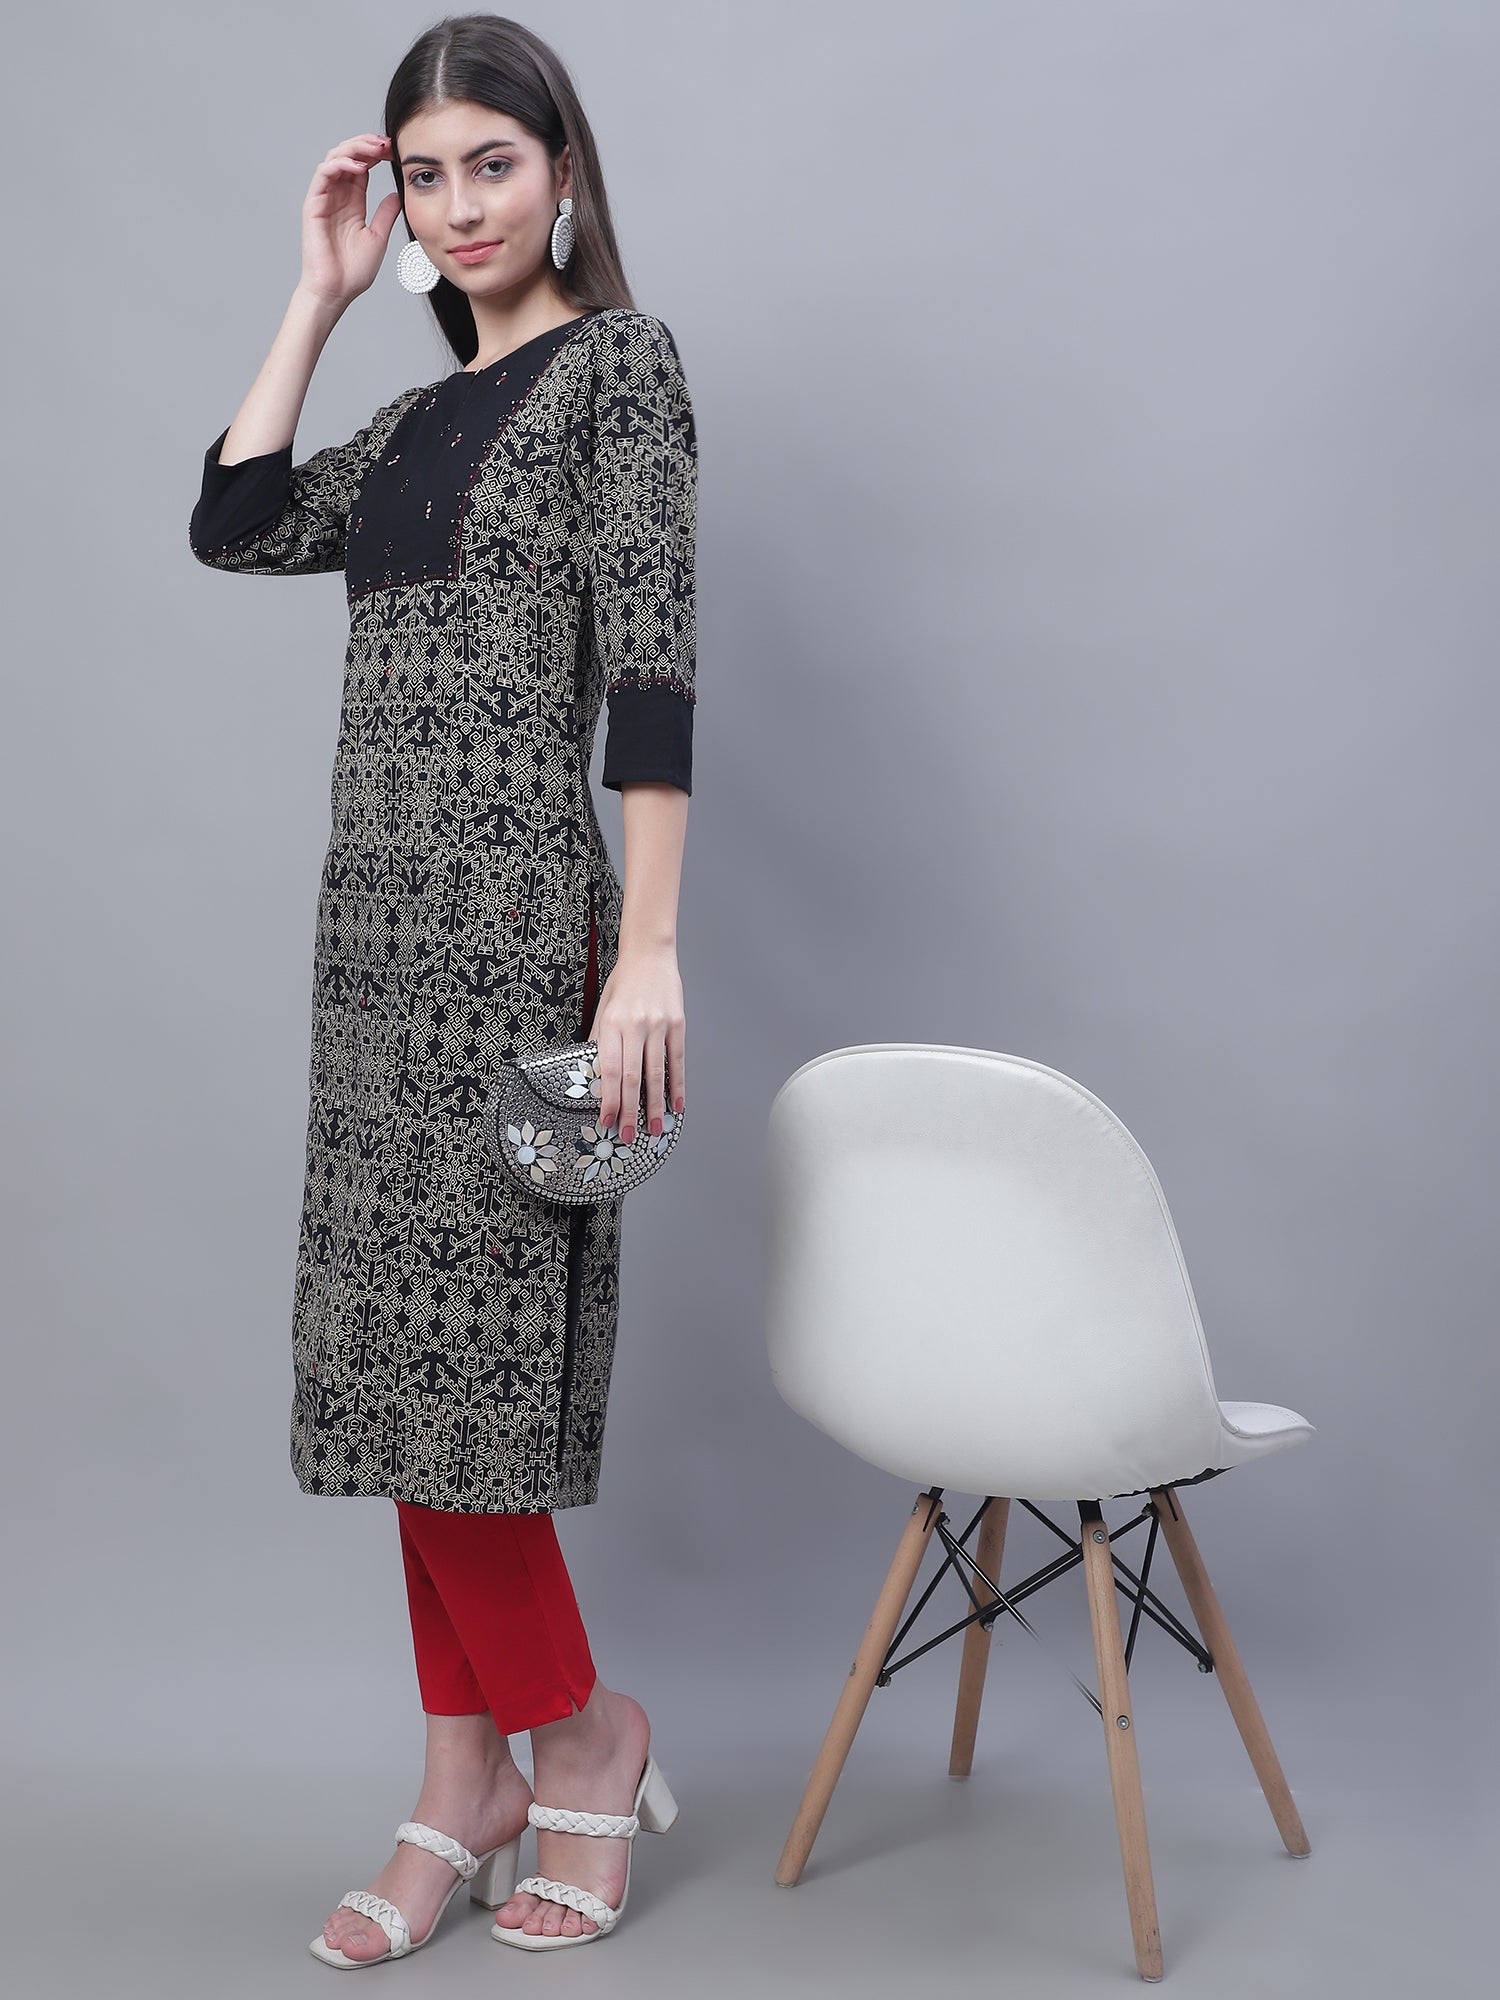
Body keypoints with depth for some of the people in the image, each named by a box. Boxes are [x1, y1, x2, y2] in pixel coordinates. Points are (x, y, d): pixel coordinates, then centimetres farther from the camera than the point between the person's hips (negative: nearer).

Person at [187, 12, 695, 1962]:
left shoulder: (617, 359, -2)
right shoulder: (419, 418, 19)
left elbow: (651, 664, -11)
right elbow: (233, 525, 10)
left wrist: (650, 947, -18)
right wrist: (320, 295, 12)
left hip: (514, 917, -8)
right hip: (382, 918, 8)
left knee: (447, 1352, -6)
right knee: (404, 1355, 8)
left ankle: (586, 1738, 16)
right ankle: (468, 1788, 18)